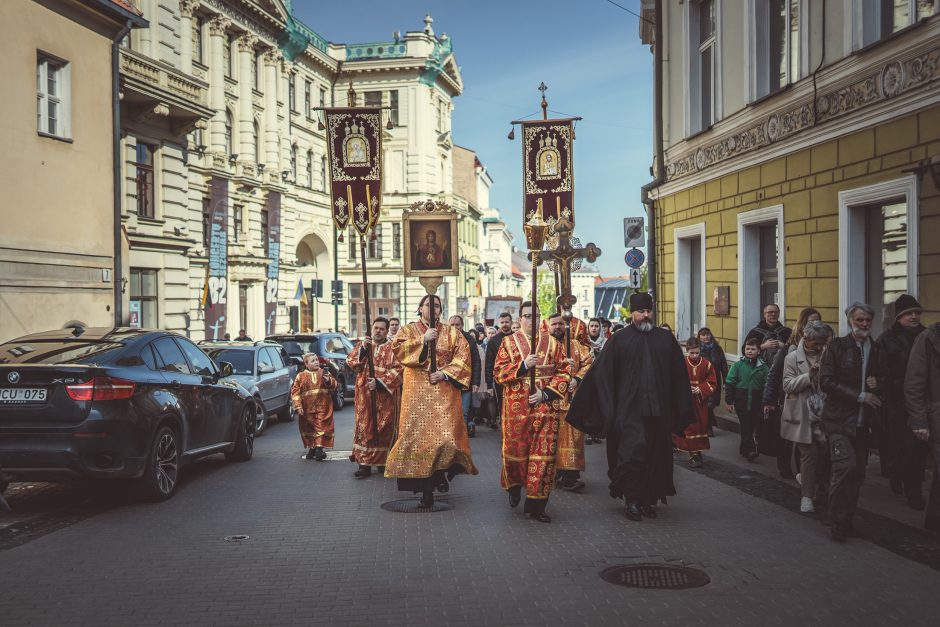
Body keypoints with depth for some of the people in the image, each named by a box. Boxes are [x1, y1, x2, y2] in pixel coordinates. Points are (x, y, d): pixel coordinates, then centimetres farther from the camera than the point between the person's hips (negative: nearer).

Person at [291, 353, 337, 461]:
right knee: (309, 428, 9)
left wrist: (328, 381, -17)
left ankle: (319, 448, -8)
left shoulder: (324, 373, 5)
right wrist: (298, 406, -6)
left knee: (321, 427, -8)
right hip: (307, 408, 1)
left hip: (322, 408, -1)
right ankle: (311, 449, 23)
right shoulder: (301, 376, 2)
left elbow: (334, 385, 5)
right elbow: (295, 391, 1)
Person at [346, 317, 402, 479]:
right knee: (365, 428, -1)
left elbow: (397, 370, -8)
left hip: (385, 396, -2)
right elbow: (351, 362, 0)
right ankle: (364, 464, 0)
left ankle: (382, 462, 14)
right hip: (365, 396, 2)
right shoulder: (362, 345, 13)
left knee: (384, 429, 3)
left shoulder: (392, 348, 2)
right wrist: (362, 349, -15)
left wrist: (380, 382, -18)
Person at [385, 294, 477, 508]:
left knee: (444, 434, -14)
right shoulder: (408, 330, 12)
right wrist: (423, 340, -13)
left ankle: (442, 472, 11)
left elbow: (463, 356, 0)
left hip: (444, 391, 0)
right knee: (418, 435, -3)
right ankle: (426, 487, 4)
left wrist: (445, 372, -12)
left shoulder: (451, 333, 12)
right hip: (417, 392, 0)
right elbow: (398, 349, -6)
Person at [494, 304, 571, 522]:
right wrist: (523, 365, -15)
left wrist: (546, 393, -8)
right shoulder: (509, 342, 5)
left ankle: (536, 503, 4)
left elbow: (564, 372, 4)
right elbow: (498, 372, -1)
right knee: (515, 450, 6)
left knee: (544, 454, -3)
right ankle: (514, 486, 35)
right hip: (516, 406, -1)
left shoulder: (552, 343, 7)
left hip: (545, 407, 1)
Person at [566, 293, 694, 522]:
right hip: (630, 409, -3)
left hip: (658, 410, 3)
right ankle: (632, 499, 2)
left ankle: (648, 499, 21)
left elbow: (679, 375, 13)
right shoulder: (620, 340, 0)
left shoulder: (666, 339, 8)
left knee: (655, 455, 8)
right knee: (633, 449, -11)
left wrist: (682, 409, 11)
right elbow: (599, 374, -1)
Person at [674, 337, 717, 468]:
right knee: (689, 427, -3)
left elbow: (712, 383, 2)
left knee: (701, 426, 8)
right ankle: (693, 454, 2)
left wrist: (701, 390, -14)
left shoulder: (707, 364, -1)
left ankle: (697, 452, 21)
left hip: (701, 402, 2)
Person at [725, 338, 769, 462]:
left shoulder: (763, 367, 2)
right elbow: (729, 383, 0)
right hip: (741, 401, -2)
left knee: (751, 425, 10)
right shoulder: (738, 365, -1)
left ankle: (744, 448, 24)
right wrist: (729, 401, -3)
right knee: (746, 426, -8)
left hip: (756, 402, 2)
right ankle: (750, 449, -12)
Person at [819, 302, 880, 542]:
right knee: (846, 465, -16)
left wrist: (877, 385, -1)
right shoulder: (837, 346, -3)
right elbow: (826, 382, -9)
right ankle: (838, 523, -5)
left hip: (862, 421, 5)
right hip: (839, 418, -5)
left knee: (858, 471, 5)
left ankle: (846, 520, 18)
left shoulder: (876, 350, 11)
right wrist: (860, 396, -14)